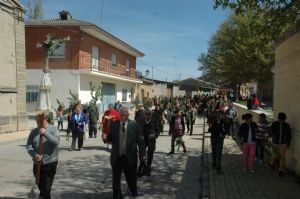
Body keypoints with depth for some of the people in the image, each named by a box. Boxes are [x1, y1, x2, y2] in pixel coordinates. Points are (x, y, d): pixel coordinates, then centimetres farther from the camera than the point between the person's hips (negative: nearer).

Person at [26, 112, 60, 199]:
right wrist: (35, 155, -18)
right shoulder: (33, 132, 5)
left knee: (46, 188, -6)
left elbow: (56, 142, -19)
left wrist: (45, 133, -29)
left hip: (50, 163, -4)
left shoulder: (53, 129, -4)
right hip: (37, 163, 4)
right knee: (40, 185, 19)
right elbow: (29, 146, 0)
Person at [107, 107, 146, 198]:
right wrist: (106, 137, -19)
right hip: (116, 157, 1)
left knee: (131, 177, 15)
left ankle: (134, 191, 44)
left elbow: (140, 141, -3)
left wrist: (142, 154, -4)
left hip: (130, 157, -1)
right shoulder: (114, 124, 1)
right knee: (116, 179, 8)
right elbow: (109, 139, 3)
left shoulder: (134, 125, -5)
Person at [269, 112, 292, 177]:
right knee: (275, 156, 10)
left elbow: (289, 135, 5)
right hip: (275, 143, 0)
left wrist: (288, 144, 8)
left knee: (282, 157, -3)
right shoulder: (274, 124, -8)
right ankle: (272, 163, 42)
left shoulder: (287, 125, -4)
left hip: (283, 144, 1)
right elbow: (271, 132, -16)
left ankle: (281, 171, 9)